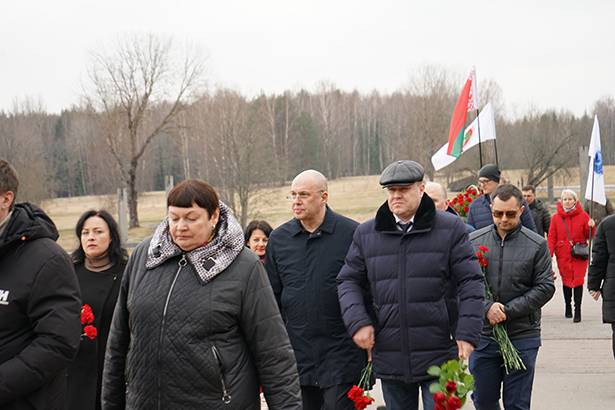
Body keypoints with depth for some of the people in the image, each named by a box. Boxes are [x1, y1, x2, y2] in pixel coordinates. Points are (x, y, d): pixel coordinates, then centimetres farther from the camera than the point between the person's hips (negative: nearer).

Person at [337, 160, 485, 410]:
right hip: (389, 359, 3)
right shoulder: (366, 234, 8)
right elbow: (348, 281, 11)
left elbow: (470, 282, -2)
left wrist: (467, 333, -10)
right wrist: (357, 322, -7)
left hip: (438, 357, -3)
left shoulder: (451, 228, 0)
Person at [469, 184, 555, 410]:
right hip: (482, 335, 2)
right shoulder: (473, 242, 4)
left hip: (522, 337, -2)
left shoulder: (537, 245, 0)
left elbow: (545, 288, -4)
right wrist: (487, 307, -17)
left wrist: (508, 310, -13)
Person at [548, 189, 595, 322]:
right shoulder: (556, 218, 5)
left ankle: (577, 310, -8)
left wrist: (590, 227, -11)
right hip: (563, 255, 1)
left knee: (578, 280, -10)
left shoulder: (583, 216, 3)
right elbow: (551, 238, 5)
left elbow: (589, 236, 10)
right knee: (566, 280, 7)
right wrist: (549, 254, -6)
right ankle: (568, 306, 28)